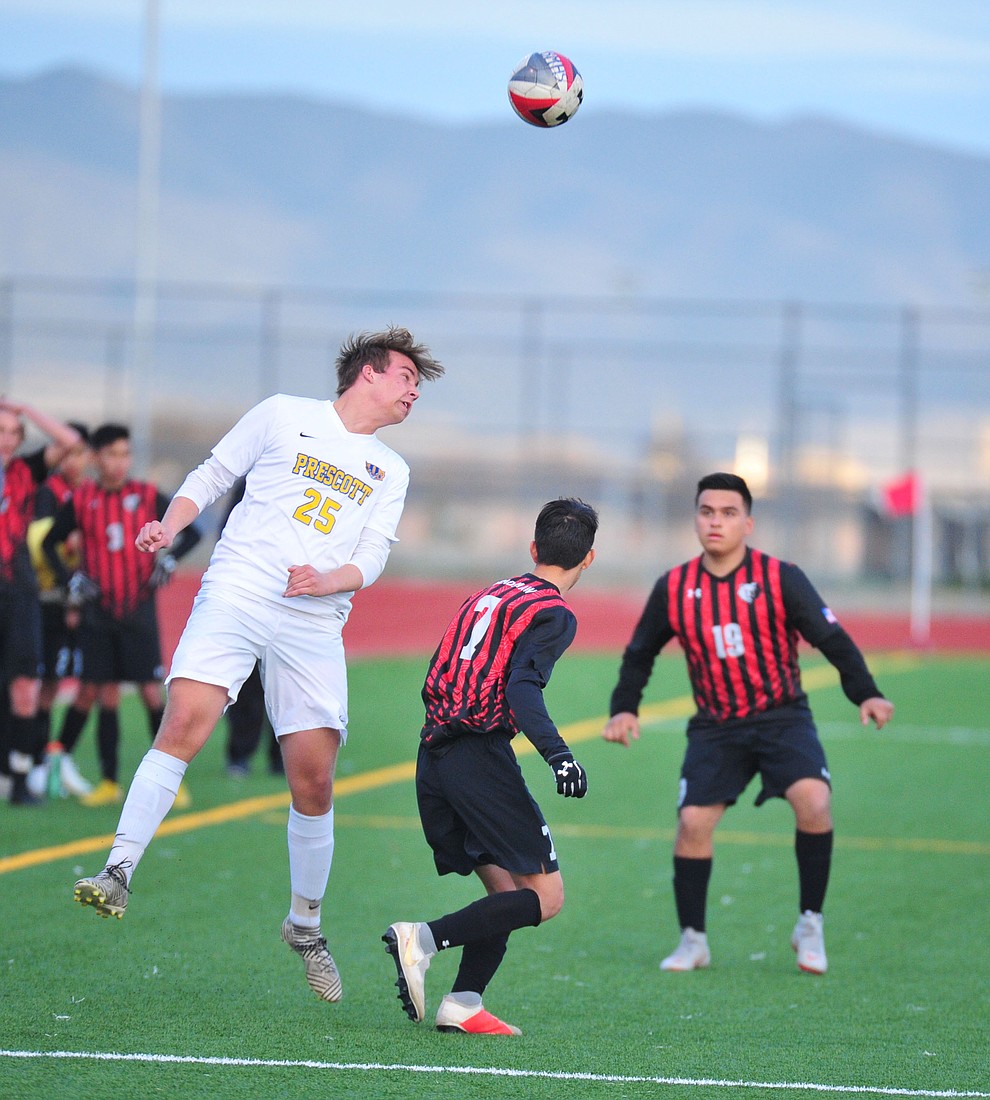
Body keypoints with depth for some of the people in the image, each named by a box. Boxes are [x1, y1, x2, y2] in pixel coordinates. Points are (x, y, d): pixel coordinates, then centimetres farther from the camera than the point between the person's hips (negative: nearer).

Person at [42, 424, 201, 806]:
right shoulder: (81, 501, 2)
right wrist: (70, 581, 1)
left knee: (151, 692, -5)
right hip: (98, 612, 1)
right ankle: (109, 782, 10)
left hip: (139, 611, -1)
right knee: (106, 696, 2)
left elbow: (191, 533, 8)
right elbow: (49, 544, 14)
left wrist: (169, 559, -8)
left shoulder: (148, 497, 0)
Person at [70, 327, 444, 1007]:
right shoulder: (284, 415, 11)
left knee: (314, 782, -1)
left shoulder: (390, 472, 20)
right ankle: (119, 874, -28)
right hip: (236, 594, -3)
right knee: (185, 725, -25)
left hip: (315, 623, 3)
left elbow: (371, 559, 10)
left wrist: (328, 581, -11)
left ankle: (305, 925, 17)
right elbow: (211, 477, 14)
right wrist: (171, 526, -4)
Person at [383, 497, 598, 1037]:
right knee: (545, 896, -4)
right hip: (480, 758, -8)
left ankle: (463, 1004, -4)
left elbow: (436, 677, 22)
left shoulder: (490, 593, 20)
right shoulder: (553, 614, -3)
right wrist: (557, 752, -30)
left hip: (433, 754, 8)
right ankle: (424, 938, -19)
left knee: (507, 892, 12)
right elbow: (522, 686, -19)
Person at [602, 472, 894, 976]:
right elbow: (640, 653, 13)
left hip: (782, 717, -2)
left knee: (814, 800, -25)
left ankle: (810, 925, -7)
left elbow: (832, 639, -7)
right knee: (692, 822, -14)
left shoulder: (781, 579, -8)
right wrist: (624, 708, -1)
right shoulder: (674, 589, 0)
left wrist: (866, 693, -21)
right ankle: (692, 940, 6)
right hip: (715, 727, 2)